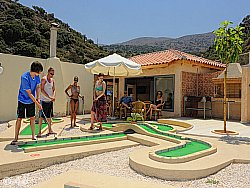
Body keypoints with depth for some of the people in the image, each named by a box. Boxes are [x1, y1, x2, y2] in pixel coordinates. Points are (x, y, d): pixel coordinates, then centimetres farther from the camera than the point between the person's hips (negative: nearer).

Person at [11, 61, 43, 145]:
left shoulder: (37, 76, -9)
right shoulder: (24, 77, -27)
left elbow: (38, 87, 5)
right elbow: (29, 94, -24)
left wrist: (38, 98, -8)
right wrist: (37, 104, -22)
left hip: (31, 100, 5)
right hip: (22, 100, -5)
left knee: (32, 118, 7)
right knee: (19, 119, 0)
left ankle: (33, 136, 17)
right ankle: (16, 138, 10)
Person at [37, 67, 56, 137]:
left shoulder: (52, 80, 12)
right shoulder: (44, 79, -9)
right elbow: (42, 90, -15)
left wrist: (53, 96, -8)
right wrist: (49, 97, -22)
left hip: (50, 101, 7)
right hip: (44, 100, -7)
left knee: (49, 116, 13)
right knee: (42, 116, -6)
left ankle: (49, 130, 21)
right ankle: (39, 131, -1)